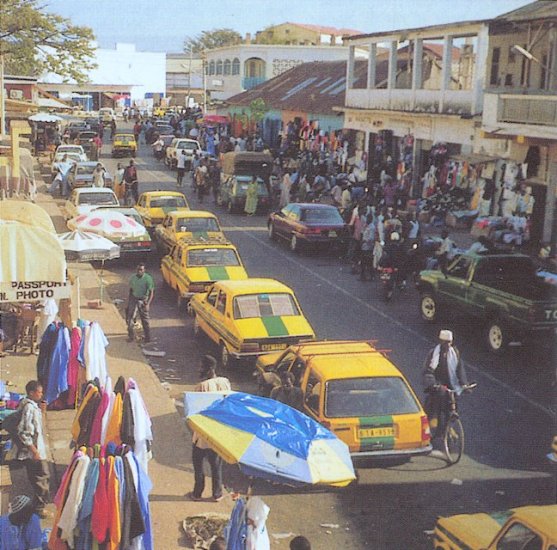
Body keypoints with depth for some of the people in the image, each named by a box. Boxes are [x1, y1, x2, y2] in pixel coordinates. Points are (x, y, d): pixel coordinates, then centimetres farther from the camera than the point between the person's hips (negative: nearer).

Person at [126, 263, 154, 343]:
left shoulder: (148, 278, -15)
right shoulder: (133, 277, 1)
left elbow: (151, 292, -15)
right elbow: (131, 289, 13)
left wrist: (148, 304, -22)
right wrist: (128, 300, 12)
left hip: (143, 300, -4)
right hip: (133, 299, 4)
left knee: (145, 320, 4)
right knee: (129, 317, 0)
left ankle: (147, 337, 17)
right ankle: (130, 336, 10)